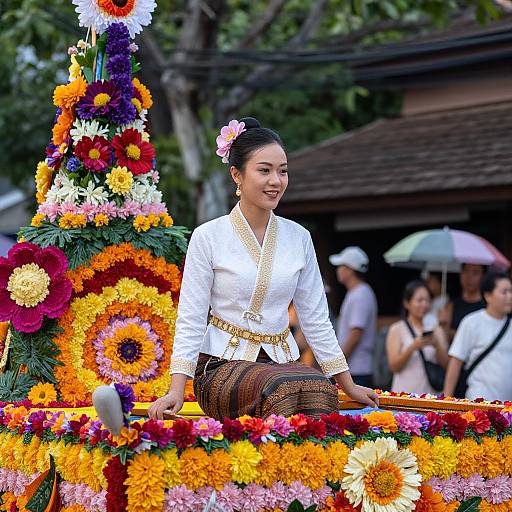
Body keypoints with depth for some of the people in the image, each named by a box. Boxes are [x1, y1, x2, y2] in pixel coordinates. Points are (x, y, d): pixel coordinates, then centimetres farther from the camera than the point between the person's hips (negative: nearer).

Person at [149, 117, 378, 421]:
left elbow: (315, 318, 15)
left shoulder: (298, 238, 9)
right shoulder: (208, 237, -2)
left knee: (320, 389, -32)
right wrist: (176, 390, -13)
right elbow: (191, 320, -3)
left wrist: (349, 385, 16)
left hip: (281, 361, 3)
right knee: (286, 388, -36)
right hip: (222, 364, -3)